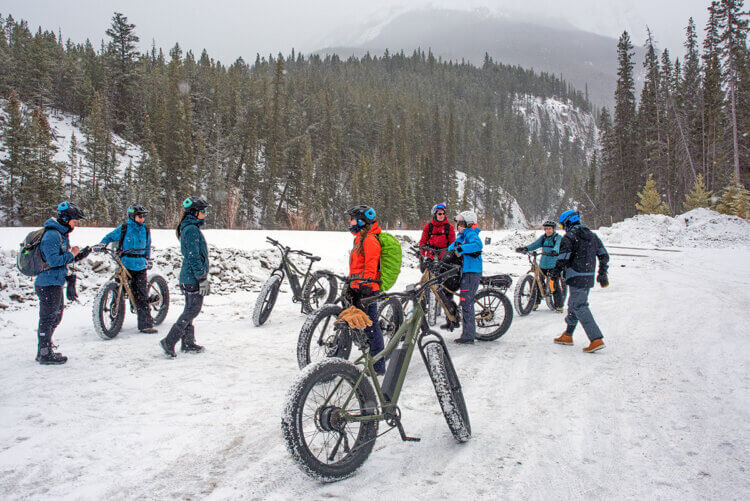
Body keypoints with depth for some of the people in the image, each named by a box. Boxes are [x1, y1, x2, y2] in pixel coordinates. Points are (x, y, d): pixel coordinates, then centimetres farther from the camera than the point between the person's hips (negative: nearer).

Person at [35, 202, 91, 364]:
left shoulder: (62, 234, 14)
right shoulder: (52, 235, -18)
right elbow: (53, 260, -27)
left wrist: (80, 254, 4)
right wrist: (72, 254, -16)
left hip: (55, 283, 10)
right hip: (48, 284, -10)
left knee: (55, 317, 18)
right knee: (48, 319, -2)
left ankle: (44, 350, 30)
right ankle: (45, 354, 7)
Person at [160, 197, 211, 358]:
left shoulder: (188, 228, 17)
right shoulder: (191, 230, -16)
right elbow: (194, 257, -20)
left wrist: (203, 278, 24)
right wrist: (203, 279, -19)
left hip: (188, 278, 10)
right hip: (193, 279, -10)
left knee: (190, 310, 14)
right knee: (192, 310, -5)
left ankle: (187, 343, 22)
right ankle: (169, 342, -2)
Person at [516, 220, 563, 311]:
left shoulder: (558, 238, -3)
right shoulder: (543, 237, 11)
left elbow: (558, 246, -23)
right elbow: (535, 244, -2)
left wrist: (554, 251, -46)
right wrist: (526, 248, -20)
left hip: (554, 265, -5)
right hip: (543, 265, 5)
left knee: (555, 285, -6)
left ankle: (559, 305, 6)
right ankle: (536, 302, 21)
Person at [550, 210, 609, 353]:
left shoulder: (569, 237, -11)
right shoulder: (591, 235, 14)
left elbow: (563, 259, -16)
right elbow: (604, 256, 15)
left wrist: (554, 274, -3)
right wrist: (602, 274, 22)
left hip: (577, 279, -9)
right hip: (589, 277, 9)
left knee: (580, 308, -7)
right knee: (573, 305, 19)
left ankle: (596, 339, -14)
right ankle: (567, 336, 29)